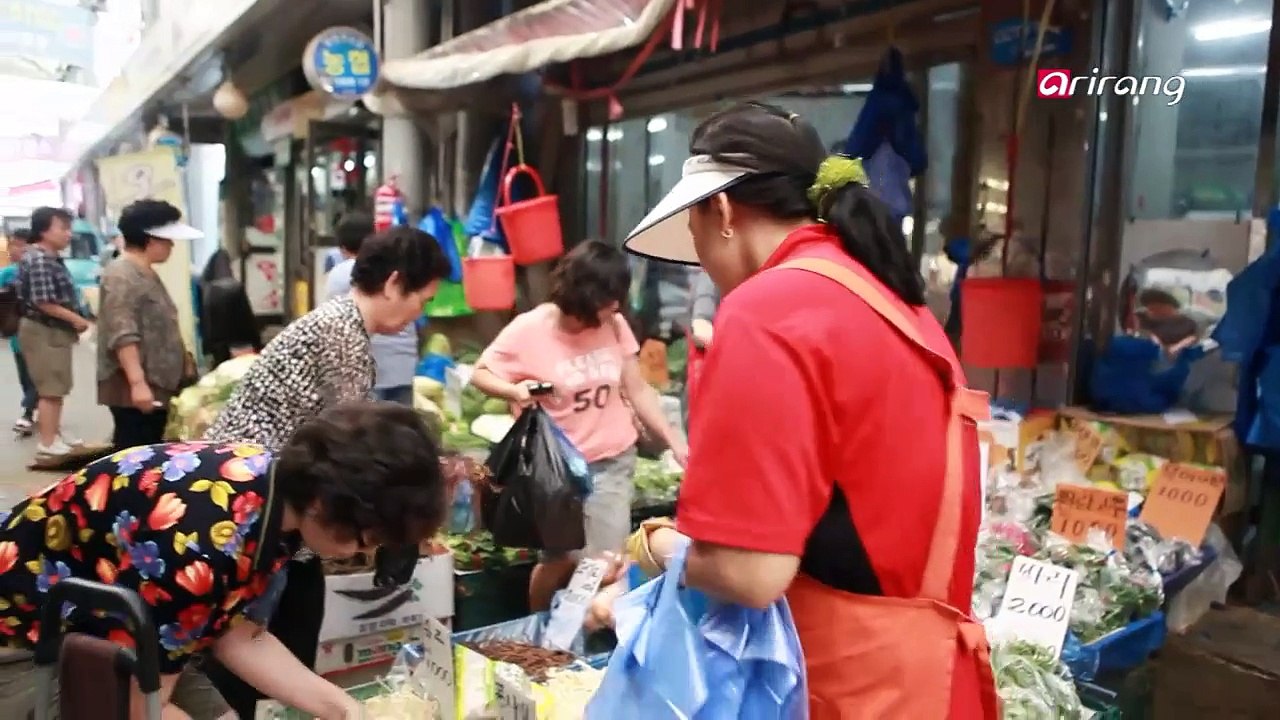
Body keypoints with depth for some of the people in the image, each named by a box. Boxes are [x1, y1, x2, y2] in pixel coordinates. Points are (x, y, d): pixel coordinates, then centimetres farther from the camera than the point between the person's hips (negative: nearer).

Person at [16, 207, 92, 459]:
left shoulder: (52, 259, 13)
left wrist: (73, 321, 6)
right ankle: (47, 443, 3)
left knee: (55, 388, 19)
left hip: (54, 330, 10)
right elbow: (43, 303, -24)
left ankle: (54, 434, 31)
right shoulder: (39, 261, -19)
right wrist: (76, 319, -16)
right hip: (44, 331, -10)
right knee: (50, 389, -4)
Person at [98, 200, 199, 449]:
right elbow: (123, 336, -22)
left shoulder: (146, 274, 18)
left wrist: (183, 362, 29)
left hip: (156, 386, 10)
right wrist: (137, 383, -27)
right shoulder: (122, 276, -14)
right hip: (134, 390, -10)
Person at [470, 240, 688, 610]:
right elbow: (480, 374, -4)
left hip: (613, 461, 3)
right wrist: (514, 390, -25)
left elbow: (638, 390, 4)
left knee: (606, 563, 0)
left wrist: (675, 442, 1)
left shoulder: (614, 325, -3)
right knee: (561, 557, 8)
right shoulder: (529, 330, -14)